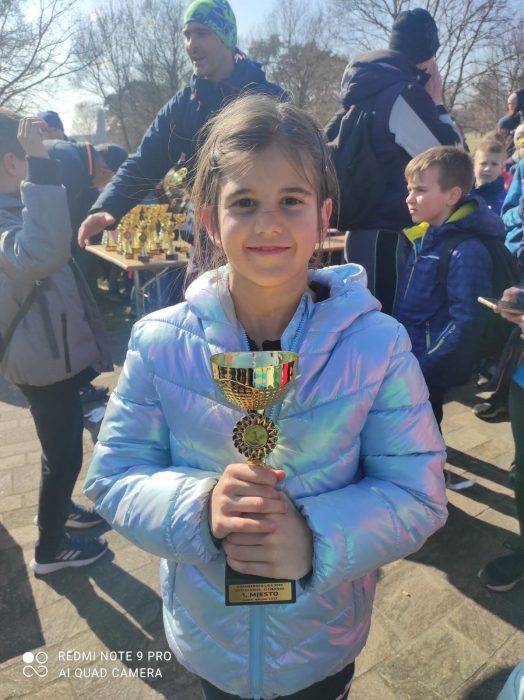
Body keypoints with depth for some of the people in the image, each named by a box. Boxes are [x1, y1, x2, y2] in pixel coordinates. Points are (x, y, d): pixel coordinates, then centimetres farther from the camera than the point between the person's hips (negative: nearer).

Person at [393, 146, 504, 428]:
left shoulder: (467, 252, -20)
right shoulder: (423, 237, 6)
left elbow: (465, 323, -22)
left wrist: (419, 369, -21)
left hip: (430, 374, -8)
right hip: (404, 360, 8)